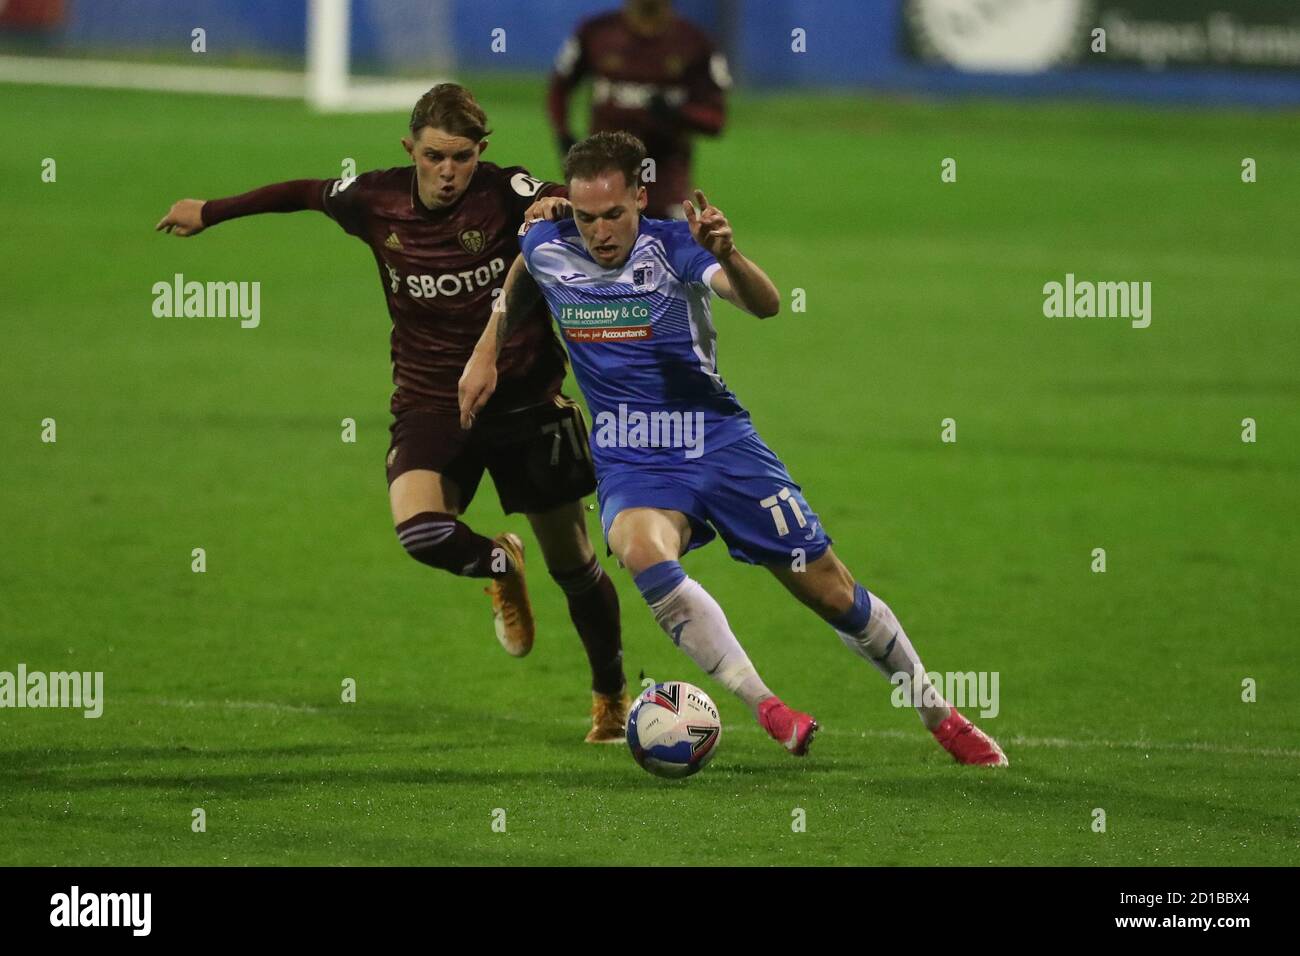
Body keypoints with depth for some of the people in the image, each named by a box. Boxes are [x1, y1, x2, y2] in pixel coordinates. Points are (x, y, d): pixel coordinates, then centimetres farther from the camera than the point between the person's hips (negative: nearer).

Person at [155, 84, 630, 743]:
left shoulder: (506, 193, -13)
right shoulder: (377, 201, -4)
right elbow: (306, 193, 15)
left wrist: (560, 206, -47)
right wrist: (211, 212, 26)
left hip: (524, 400, -1)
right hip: (428, 405, 1)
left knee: (571, 561, 5)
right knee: (419, 529, -27)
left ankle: (611, 697, 30)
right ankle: (500, 567, 9)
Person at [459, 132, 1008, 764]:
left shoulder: (672, 244, -13)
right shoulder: (546, 248, -3)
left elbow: (765, 305, -29)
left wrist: (728, 258, -47)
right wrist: (487, 351, 19)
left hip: (719, 443, -1)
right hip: (632, 464, 1)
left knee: (831, 592, 1)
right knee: (643, 552, -35)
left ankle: (937, 714, 24)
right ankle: (764, 708, -29)